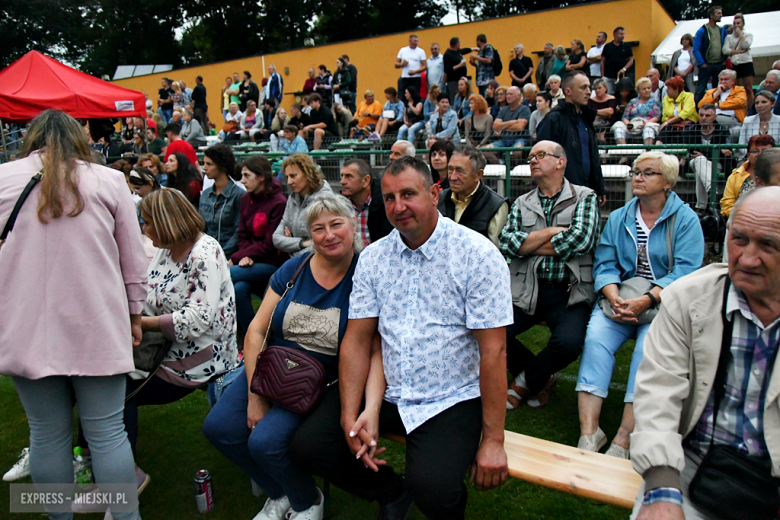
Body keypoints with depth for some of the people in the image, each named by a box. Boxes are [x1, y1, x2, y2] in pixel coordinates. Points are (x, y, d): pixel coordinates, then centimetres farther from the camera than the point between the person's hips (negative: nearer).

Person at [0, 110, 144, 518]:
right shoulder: (109, 180, 2)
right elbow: (133, 259, 5)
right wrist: (134, 313, 16)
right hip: (96, 328, -1)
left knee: (47, 435, 11)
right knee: (107, 433, 5)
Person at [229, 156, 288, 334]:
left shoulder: (279, 203, -12)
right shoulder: (245, 200, 9)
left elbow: (270, 244, -13)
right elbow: (243, 236, 12)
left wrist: (235, 258, -12)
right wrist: (245, 256, -10)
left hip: (272, 263, -5)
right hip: (251, 261, 6)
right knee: (239, 288, -25)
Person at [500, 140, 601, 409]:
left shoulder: (584, 197, 5)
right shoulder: (522, 203, 15)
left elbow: (580, 240, -12)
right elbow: (506, 243, -1)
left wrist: (527, 245, -4)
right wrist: (550, 232, -9)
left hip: (569, 293, -3)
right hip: (527, 291, 3)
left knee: (569, 343, -29)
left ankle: (525, 381, 4)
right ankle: (541, 377, 9)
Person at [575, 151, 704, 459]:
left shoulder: (686, 219, 3)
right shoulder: (617, 218, 14)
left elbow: (684, 273, -9)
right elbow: (605, 265, 4)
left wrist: (645, 302, -23)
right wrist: (615, 300, -16)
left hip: (663, 304, -3)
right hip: (620, 300, 3)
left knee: (649, 348, -31)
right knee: (595, 339, -26)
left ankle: (623, 440, -30)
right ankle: (588, 431, -29)